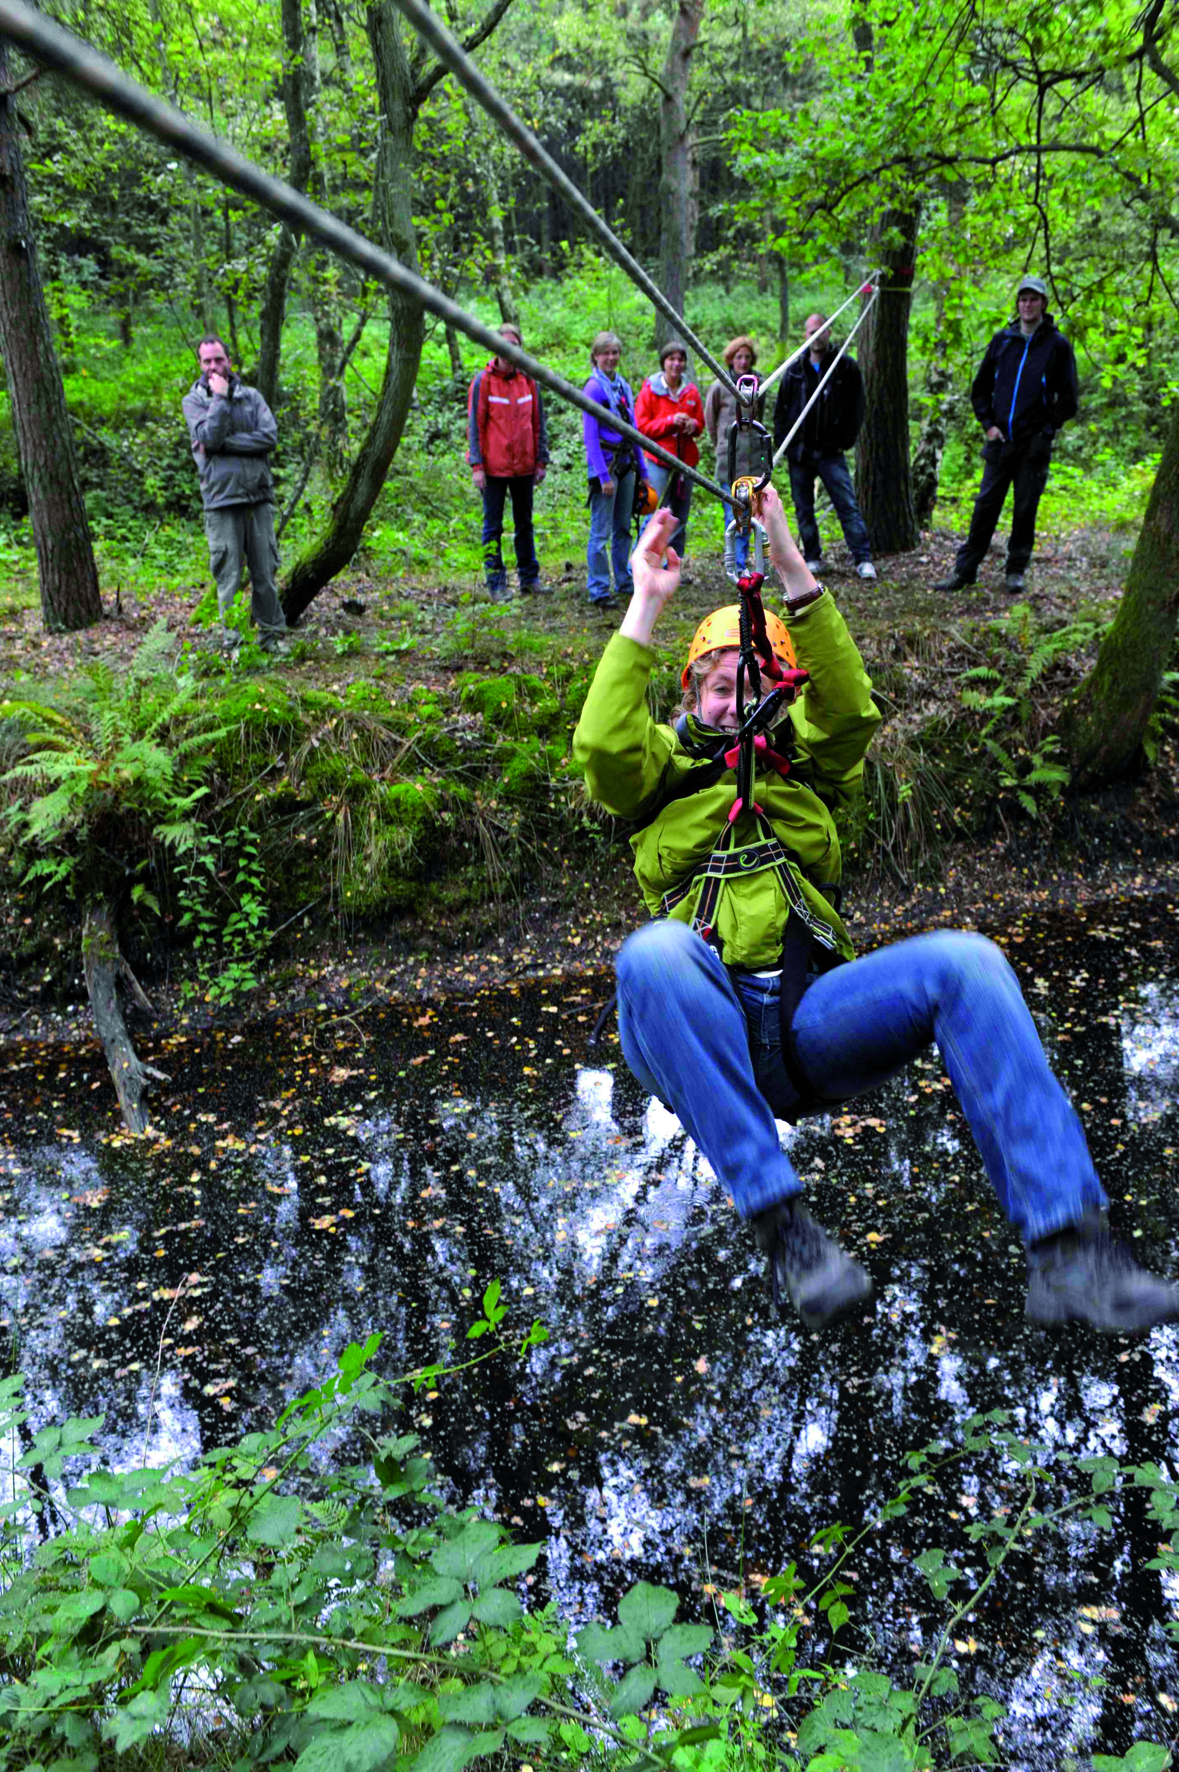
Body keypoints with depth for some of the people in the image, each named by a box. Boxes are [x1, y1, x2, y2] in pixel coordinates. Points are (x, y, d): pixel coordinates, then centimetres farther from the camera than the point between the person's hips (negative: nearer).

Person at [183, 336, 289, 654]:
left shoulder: (251, 396, 12)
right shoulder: (194, 400, 7)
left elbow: (270, 435, -5)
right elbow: (208, 437, -11)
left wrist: (223, 444, -10)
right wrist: (220, 398, -9)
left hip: (259, 496, 2)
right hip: (222, 500, -2)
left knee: (265, 571, 4)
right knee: (229, 577, -2)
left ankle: (271, 635, 14)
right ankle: (232, 642, 5)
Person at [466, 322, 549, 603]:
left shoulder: (528, 380, 6)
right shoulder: (483, 381, -5)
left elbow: (538, 423, 10)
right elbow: (474, 424, -6)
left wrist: (541, 461, 6)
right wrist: (476, 465, -12)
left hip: (524, 467, 4)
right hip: (494, 467, -4)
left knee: (524, 523, 12)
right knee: (493, 526, 2)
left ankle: (529, 579, 21)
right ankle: (496, 583, 7)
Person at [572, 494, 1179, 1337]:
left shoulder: (806, 765, 27)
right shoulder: (667, 770, 23)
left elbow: (850, 710, 5)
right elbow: (603, 744, 0)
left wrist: (794, 576, -2)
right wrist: (645, 607, 2)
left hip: (812, 1018, 2)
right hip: (707, 1029, -2)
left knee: (965, 962, -26)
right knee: (652, 954, -38)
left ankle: (1066, 1249, -32)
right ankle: (781, 1226, -35)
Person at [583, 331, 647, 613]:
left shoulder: (624, 386, 13)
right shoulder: (594, 388, -9)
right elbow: (590, 436, -14)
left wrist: (642, 469, 17)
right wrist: (603, 475, -19)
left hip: (626, 463, 8)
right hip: (605, 463, -7)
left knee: (623, 528, 15)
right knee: (601, 532, -5)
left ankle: (624, 581, 25)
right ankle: (599, 591, -1)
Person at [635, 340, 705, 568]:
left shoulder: (691, 391, 11)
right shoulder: (650, 390, -1)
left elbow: (700, 424, 19)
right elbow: (641, 426, -4)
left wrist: (692, 424, -5)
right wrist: (670, 421, -15)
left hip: (686, 460, 5)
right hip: (658, 459, -5)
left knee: (681, 517, 8)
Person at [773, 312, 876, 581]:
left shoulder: (846, 367, 2)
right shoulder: (795, 369, 8)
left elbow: (857, 407, 5)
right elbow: (780, 408, 13)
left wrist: (846, 441, -1)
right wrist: (781, 441, 5)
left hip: (830, 451, -3)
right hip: (798, 452, 3)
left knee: (848, 505, -10)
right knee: (803, 509, 7)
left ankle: (863, 559, -10)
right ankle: (812, 558, 18)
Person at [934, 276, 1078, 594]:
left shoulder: (1057, 345, 1)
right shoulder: (1002, 340, 9)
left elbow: (1068, 400, 3)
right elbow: (980, 388, 17)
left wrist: (1047, 429, -7)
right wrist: (988, 423, 5)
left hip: (1034, 445, -2)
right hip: (1000, 442, 2)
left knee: (1025, 509, 4)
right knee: (985, 506, 2)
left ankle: (1017, 571, 15)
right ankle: (965, 570, 6)